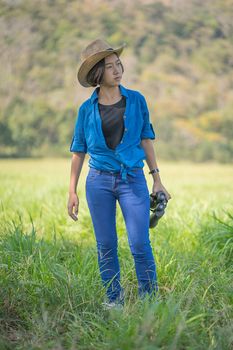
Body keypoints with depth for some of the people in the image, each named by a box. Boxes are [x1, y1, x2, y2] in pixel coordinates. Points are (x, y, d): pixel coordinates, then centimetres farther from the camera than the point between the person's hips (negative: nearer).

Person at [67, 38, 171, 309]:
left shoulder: (136, 100, 3)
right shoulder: (87, 110, 1)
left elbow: (146, 140, 9)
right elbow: (78, 152, 6)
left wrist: (157, 179, 6)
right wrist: (72, 192, 2)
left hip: (133, 179, 0)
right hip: (99, 180, 1)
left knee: (140, 244, -6)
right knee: (106, 246, 6)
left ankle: (150, 297, 9)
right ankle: (113, 298, 20)